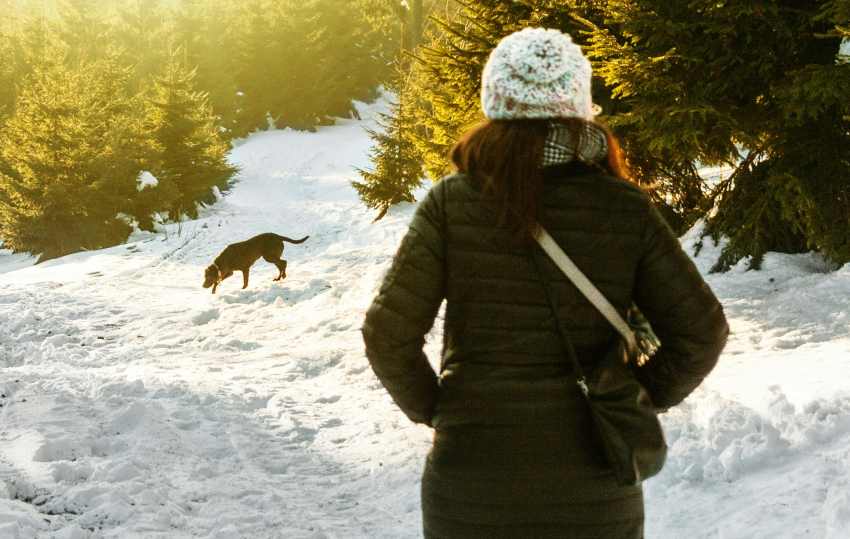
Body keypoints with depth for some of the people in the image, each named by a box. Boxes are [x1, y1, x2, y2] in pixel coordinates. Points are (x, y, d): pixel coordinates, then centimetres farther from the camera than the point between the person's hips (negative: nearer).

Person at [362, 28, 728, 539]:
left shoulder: (452, 202, -9)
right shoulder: (625, 209, -7)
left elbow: (389, 334, -11)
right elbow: (700, 331, -6)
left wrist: (431, 409, 4)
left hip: (474, 482, 0)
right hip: (594, 484, 1)